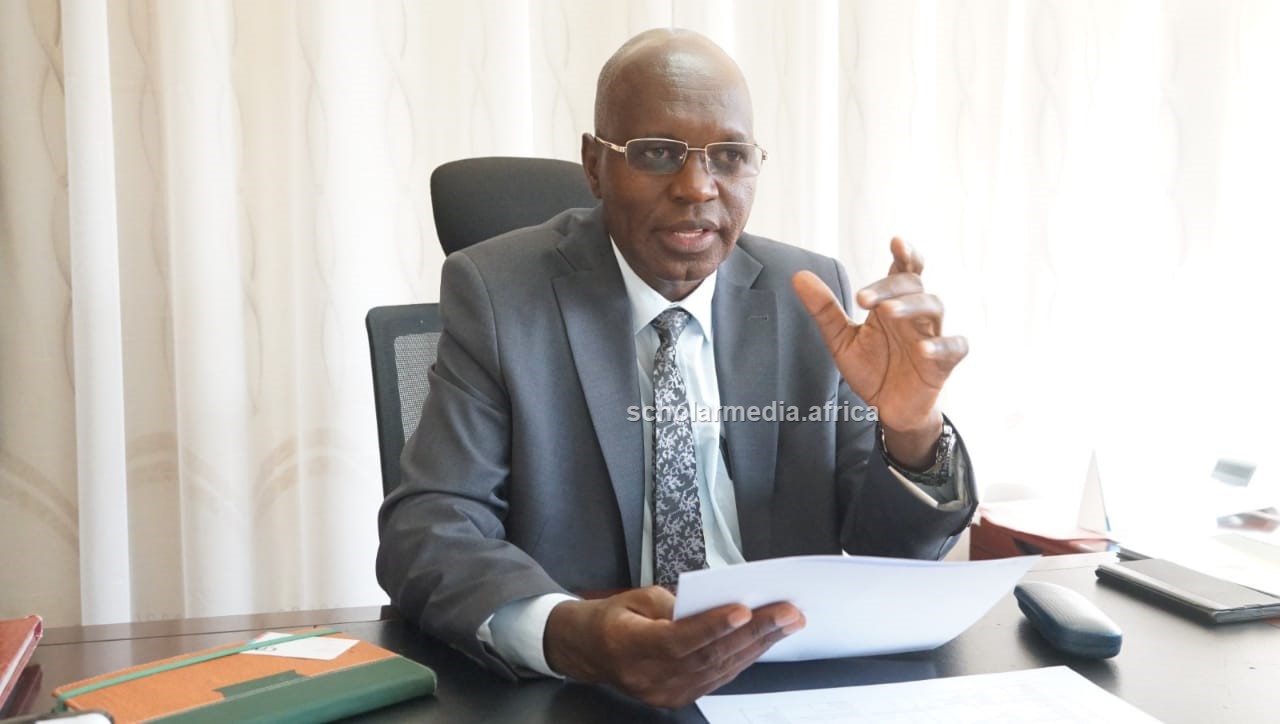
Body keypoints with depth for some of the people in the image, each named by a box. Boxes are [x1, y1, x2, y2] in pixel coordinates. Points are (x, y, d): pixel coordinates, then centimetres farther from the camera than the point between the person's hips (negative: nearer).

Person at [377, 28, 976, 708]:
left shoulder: (810, 296, 2)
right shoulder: (496, 290, -6)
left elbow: (892, 549, 3)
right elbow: (429, 527, -12)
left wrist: (911, 433, -19)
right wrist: (564, 633, -32)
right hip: (572, 690, -2)